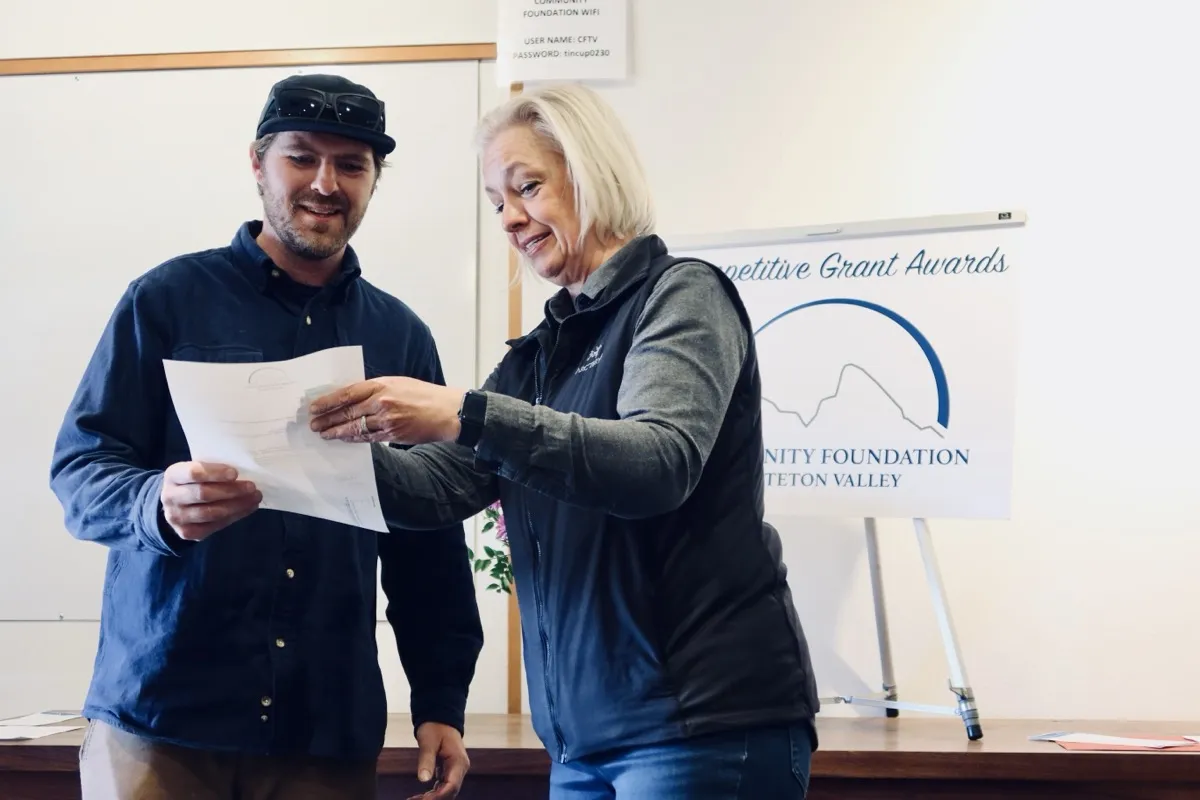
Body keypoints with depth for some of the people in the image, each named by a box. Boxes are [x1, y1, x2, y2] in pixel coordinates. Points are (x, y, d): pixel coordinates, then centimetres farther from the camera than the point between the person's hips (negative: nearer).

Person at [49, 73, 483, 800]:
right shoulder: (169, 299, 0)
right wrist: (160, 505, -25)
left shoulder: (402, 336, 9)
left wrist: (442, 701, 6)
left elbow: (430, 541, 11)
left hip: (332, 723, 3)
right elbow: (80, 468, -4)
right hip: (160, 711, -2)